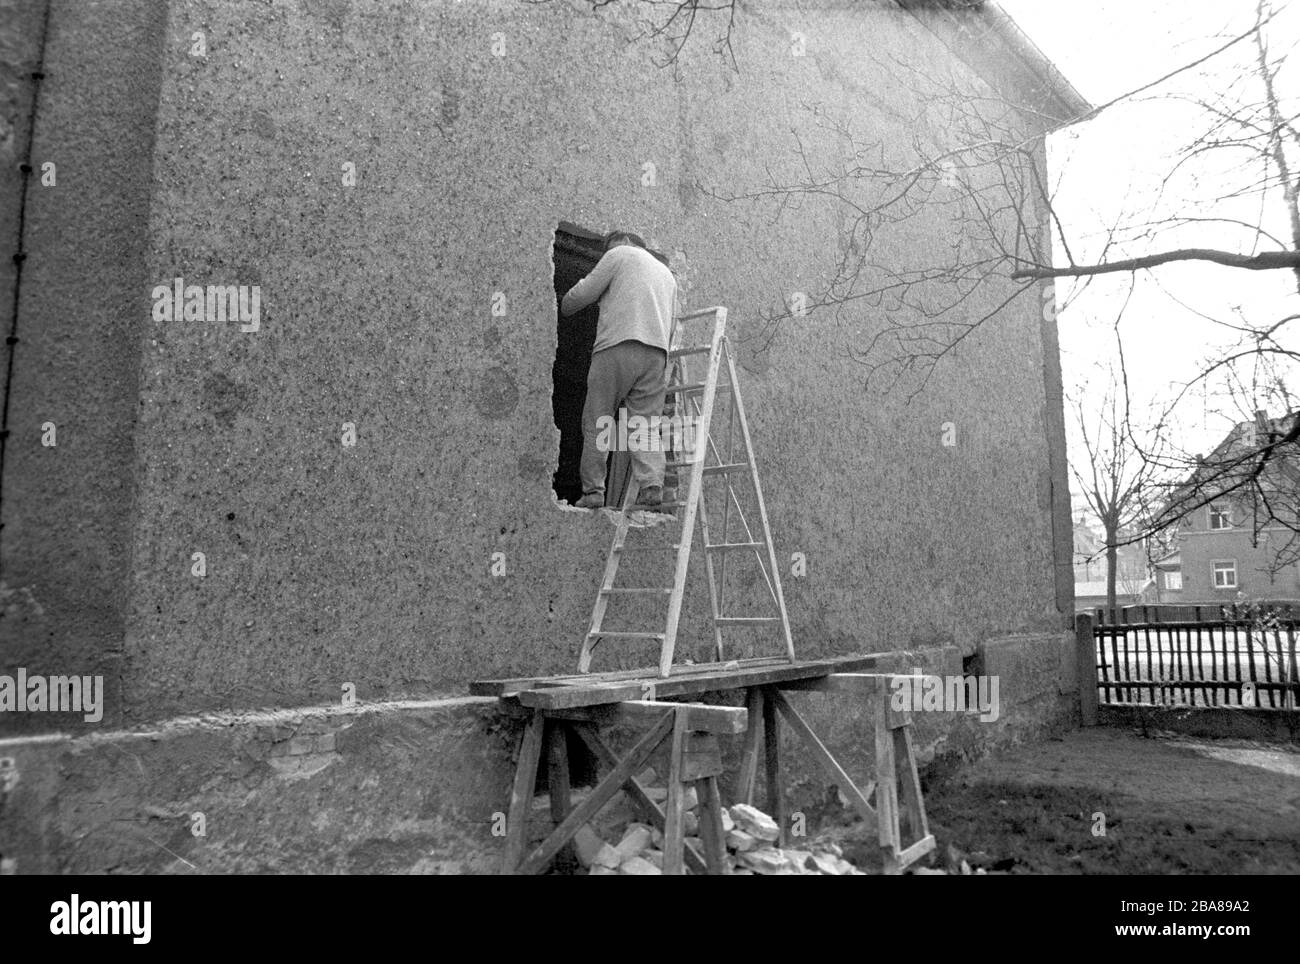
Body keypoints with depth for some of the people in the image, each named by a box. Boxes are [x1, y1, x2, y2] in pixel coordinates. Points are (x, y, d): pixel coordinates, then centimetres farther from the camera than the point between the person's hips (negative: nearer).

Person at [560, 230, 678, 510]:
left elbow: (584, 293, 5)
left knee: (597, 423, -1)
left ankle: (593, 490, -6)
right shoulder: (667, 274, 32)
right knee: (646, 424, 2)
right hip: (657, 353, 6)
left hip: (618, 345, -5)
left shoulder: (620, 255, 12)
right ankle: (651, 485, -14)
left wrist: (561, 309, 21)